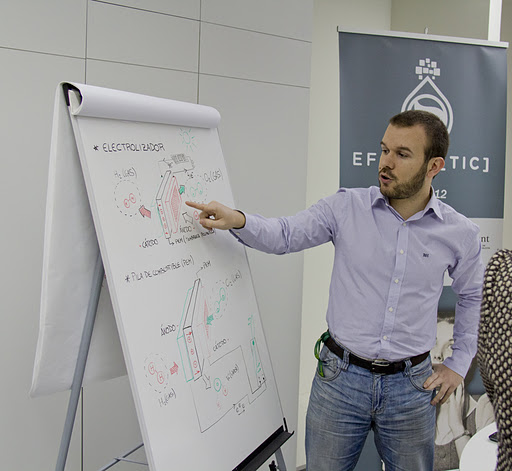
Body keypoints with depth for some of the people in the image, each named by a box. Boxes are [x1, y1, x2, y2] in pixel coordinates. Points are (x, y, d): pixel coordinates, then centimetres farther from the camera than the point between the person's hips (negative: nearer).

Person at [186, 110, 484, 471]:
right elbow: (285, 235, -5)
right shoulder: (347, 207, -5)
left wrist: (458, 364, 10)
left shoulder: (460, 233, -2)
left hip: (411, 387, 1)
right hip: (340, 377, 0)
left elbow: (473, 296, 13)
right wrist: (238, 220, -24)